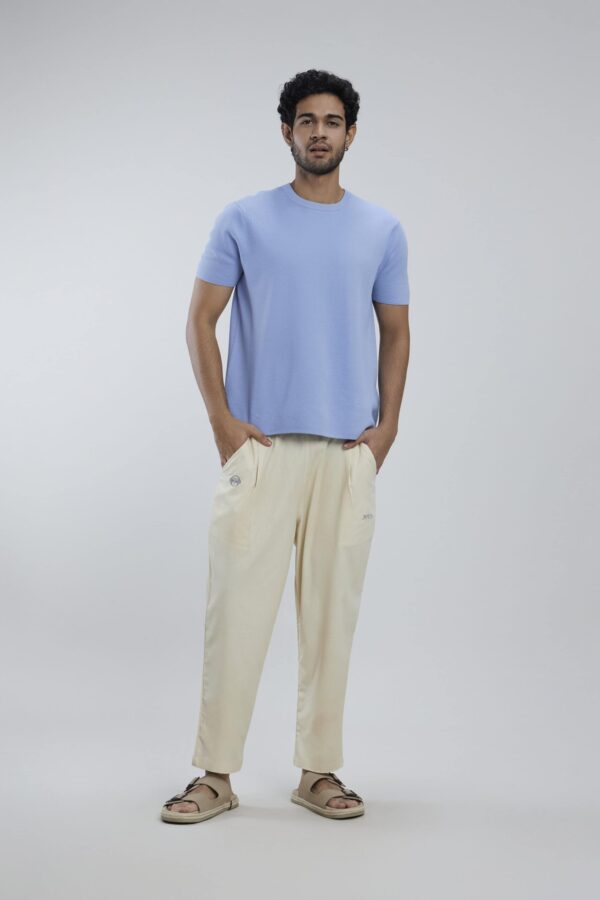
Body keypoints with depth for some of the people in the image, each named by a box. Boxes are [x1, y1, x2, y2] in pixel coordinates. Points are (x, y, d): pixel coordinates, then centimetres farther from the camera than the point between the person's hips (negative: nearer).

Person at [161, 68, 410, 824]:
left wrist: (387, 424, 3)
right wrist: (222, 419, -7)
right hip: (261, 446, -2)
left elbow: (395, 333, 15)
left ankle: (319, 769, 16)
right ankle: (216, 773, 6)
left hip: (348, 451, 2)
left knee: (331, 613, 6)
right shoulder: (244, 220, 3)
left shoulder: (383, 230, 9)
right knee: (237, 606, -4)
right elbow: (201, 320, 2)